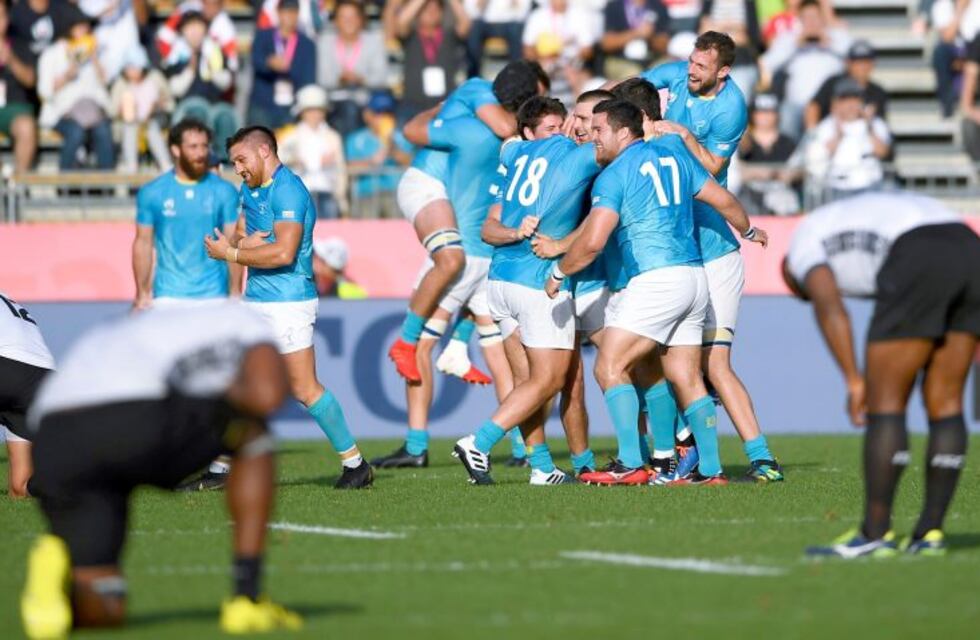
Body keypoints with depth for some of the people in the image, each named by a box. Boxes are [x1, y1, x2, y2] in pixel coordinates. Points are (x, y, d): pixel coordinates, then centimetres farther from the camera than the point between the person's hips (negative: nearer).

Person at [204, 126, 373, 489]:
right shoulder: (250, 190, 14)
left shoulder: (288, 191, -16)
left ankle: (355, 463, 2)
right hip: (256, 302, 9)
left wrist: (230, 253, -17)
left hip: (288, 304, -9)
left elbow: (284, 252, -25)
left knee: (304, 389, -8)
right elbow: (237, 238, 16)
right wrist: (244, 243, -9)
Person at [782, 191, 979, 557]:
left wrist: (854, 380, -7)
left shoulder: (805, 242, 19)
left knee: (885, 402, 2)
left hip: (922, 267, -7)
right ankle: (930, 533, 14)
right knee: (945, 403, 13)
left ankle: (875, 534, 3)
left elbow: (829, 307, -2)